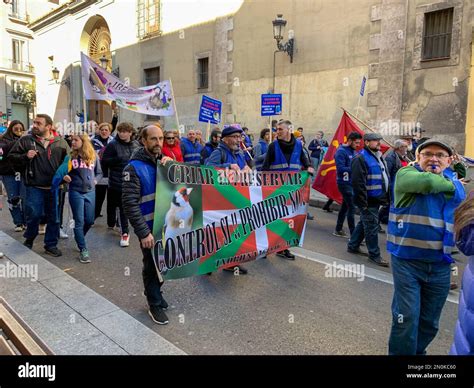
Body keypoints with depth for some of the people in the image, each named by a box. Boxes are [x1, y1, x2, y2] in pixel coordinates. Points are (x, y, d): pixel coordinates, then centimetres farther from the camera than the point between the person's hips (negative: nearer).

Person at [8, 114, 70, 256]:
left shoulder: (60, 142, 4)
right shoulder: (25, 140, 2)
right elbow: (12, 156, 6)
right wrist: (25, 157, -12)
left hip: (54, 187, 2)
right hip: (34, 187, -1)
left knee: (54, 217, 8)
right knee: (34, 215, 0)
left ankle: (51, 245, 23)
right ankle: (29, 240, 28)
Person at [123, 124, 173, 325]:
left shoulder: (164, 161, 7)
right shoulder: (134, 167, -13)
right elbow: (130, 203, -17)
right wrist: (143, 232, -21)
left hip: (167, 222, 6)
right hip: (149, 226, -6)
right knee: (152, 264, 7)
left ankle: (155, 293, 39)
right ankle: (155, 304, 25)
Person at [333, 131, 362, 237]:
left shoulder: (353, 151, 12)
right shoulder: (341, 151, -14)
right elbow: (341, 169, -22)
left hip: (352, 183, 9)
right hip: (345, 183, -9)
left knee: (345, 206, 16)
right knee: (352, 208, -9)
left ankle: (338, 230, 29)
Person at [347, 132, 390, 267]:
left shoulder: (378, 157, 15)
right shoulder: (361, 158, -16)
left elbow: (384, 177, 23)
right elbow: (358, 182, -22)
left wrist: (386, 197, 17)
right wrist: (363, 203, -23)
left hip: (377, 199, 10)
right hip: (369, 201, -9)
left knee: (364, 224, 18)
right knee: (372, 227, -1)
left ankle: (353, 246, 32)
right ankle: (374, 255, 11)